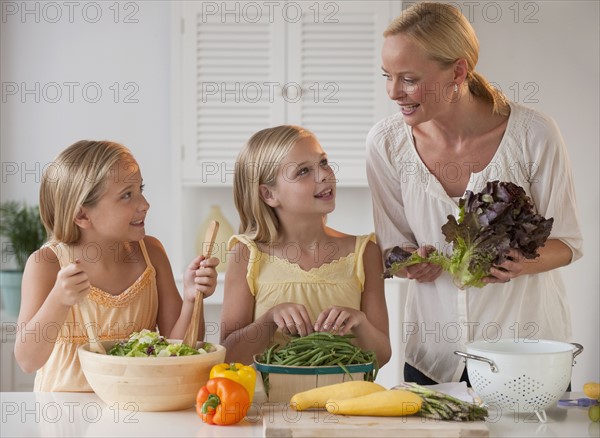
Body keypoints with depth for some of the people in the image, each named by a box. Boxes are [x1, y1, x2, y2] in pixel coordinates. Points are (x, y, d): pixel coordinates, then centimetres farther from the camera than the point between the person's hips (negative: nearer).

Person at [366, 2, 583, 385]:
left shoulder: (533, 134, -17)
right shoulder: (386, 142, -10)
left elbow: (567, 243, -6)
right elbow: (393, 246, 2)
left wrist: (524, 264, -27)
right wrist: (414, 262, -20)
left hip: (527, 342, -2)